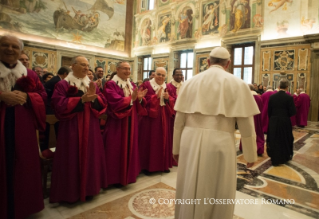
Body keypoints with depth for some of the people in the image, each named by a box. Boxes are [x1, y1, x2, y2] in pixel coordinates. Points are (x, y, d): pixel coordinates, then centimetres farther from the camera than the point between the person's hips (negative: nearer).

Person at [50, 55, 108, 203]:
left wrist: (94, 97, -16)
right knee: (73, 158, 2)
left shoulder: (92, 84, 11)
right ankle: (71, 191, 20)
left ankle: (88, 188, 27)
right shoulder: (63, 84, -3)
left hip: (90, 127, 5)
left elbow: (103, 103, 4)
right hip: (71, 128, -5)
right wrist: (82, 99, -21)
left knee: (90, 156, 11)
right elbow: (59, 104, -16)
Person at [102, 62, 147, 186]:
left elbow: (138, 104, 6)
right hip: (117, 123, -6)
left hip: (131, 122, 7)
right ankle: (116, 177, 18)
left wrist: (140, 98, -14)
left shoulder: (132, 85, 11)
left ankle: (128, 174, 30)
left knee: (130, 147, 14)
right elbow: (115, 103, -22)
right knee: (117, 150, 2)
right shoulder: (110, 85, -9)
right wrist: (131, 99, -27)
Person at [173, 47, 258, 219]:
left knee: (190, 193, 17)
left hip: (191, 142, 3)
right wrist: (251, 154, 10)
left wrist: (176, 148, 16)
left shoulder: (190, 82, 6)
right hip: (220, 143, -2)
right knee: (218, 195, 16)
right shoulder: (237, 84, -1)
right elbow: (246, 124, -2)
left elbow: (179, 120, 6)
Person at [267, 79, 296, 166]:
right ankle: (284, 157, 32)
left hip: (273, 121, 2)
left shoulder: (272, 96, -5)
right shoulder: (289, 97, -13)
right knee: (285, 140, 17)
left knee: (274, 140, 13)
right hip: (285, 122, -2)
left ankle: (275, 158, 20)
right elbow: (293, 112, -12)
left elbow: (269, 111, 0)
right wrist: (286, 115, 8)